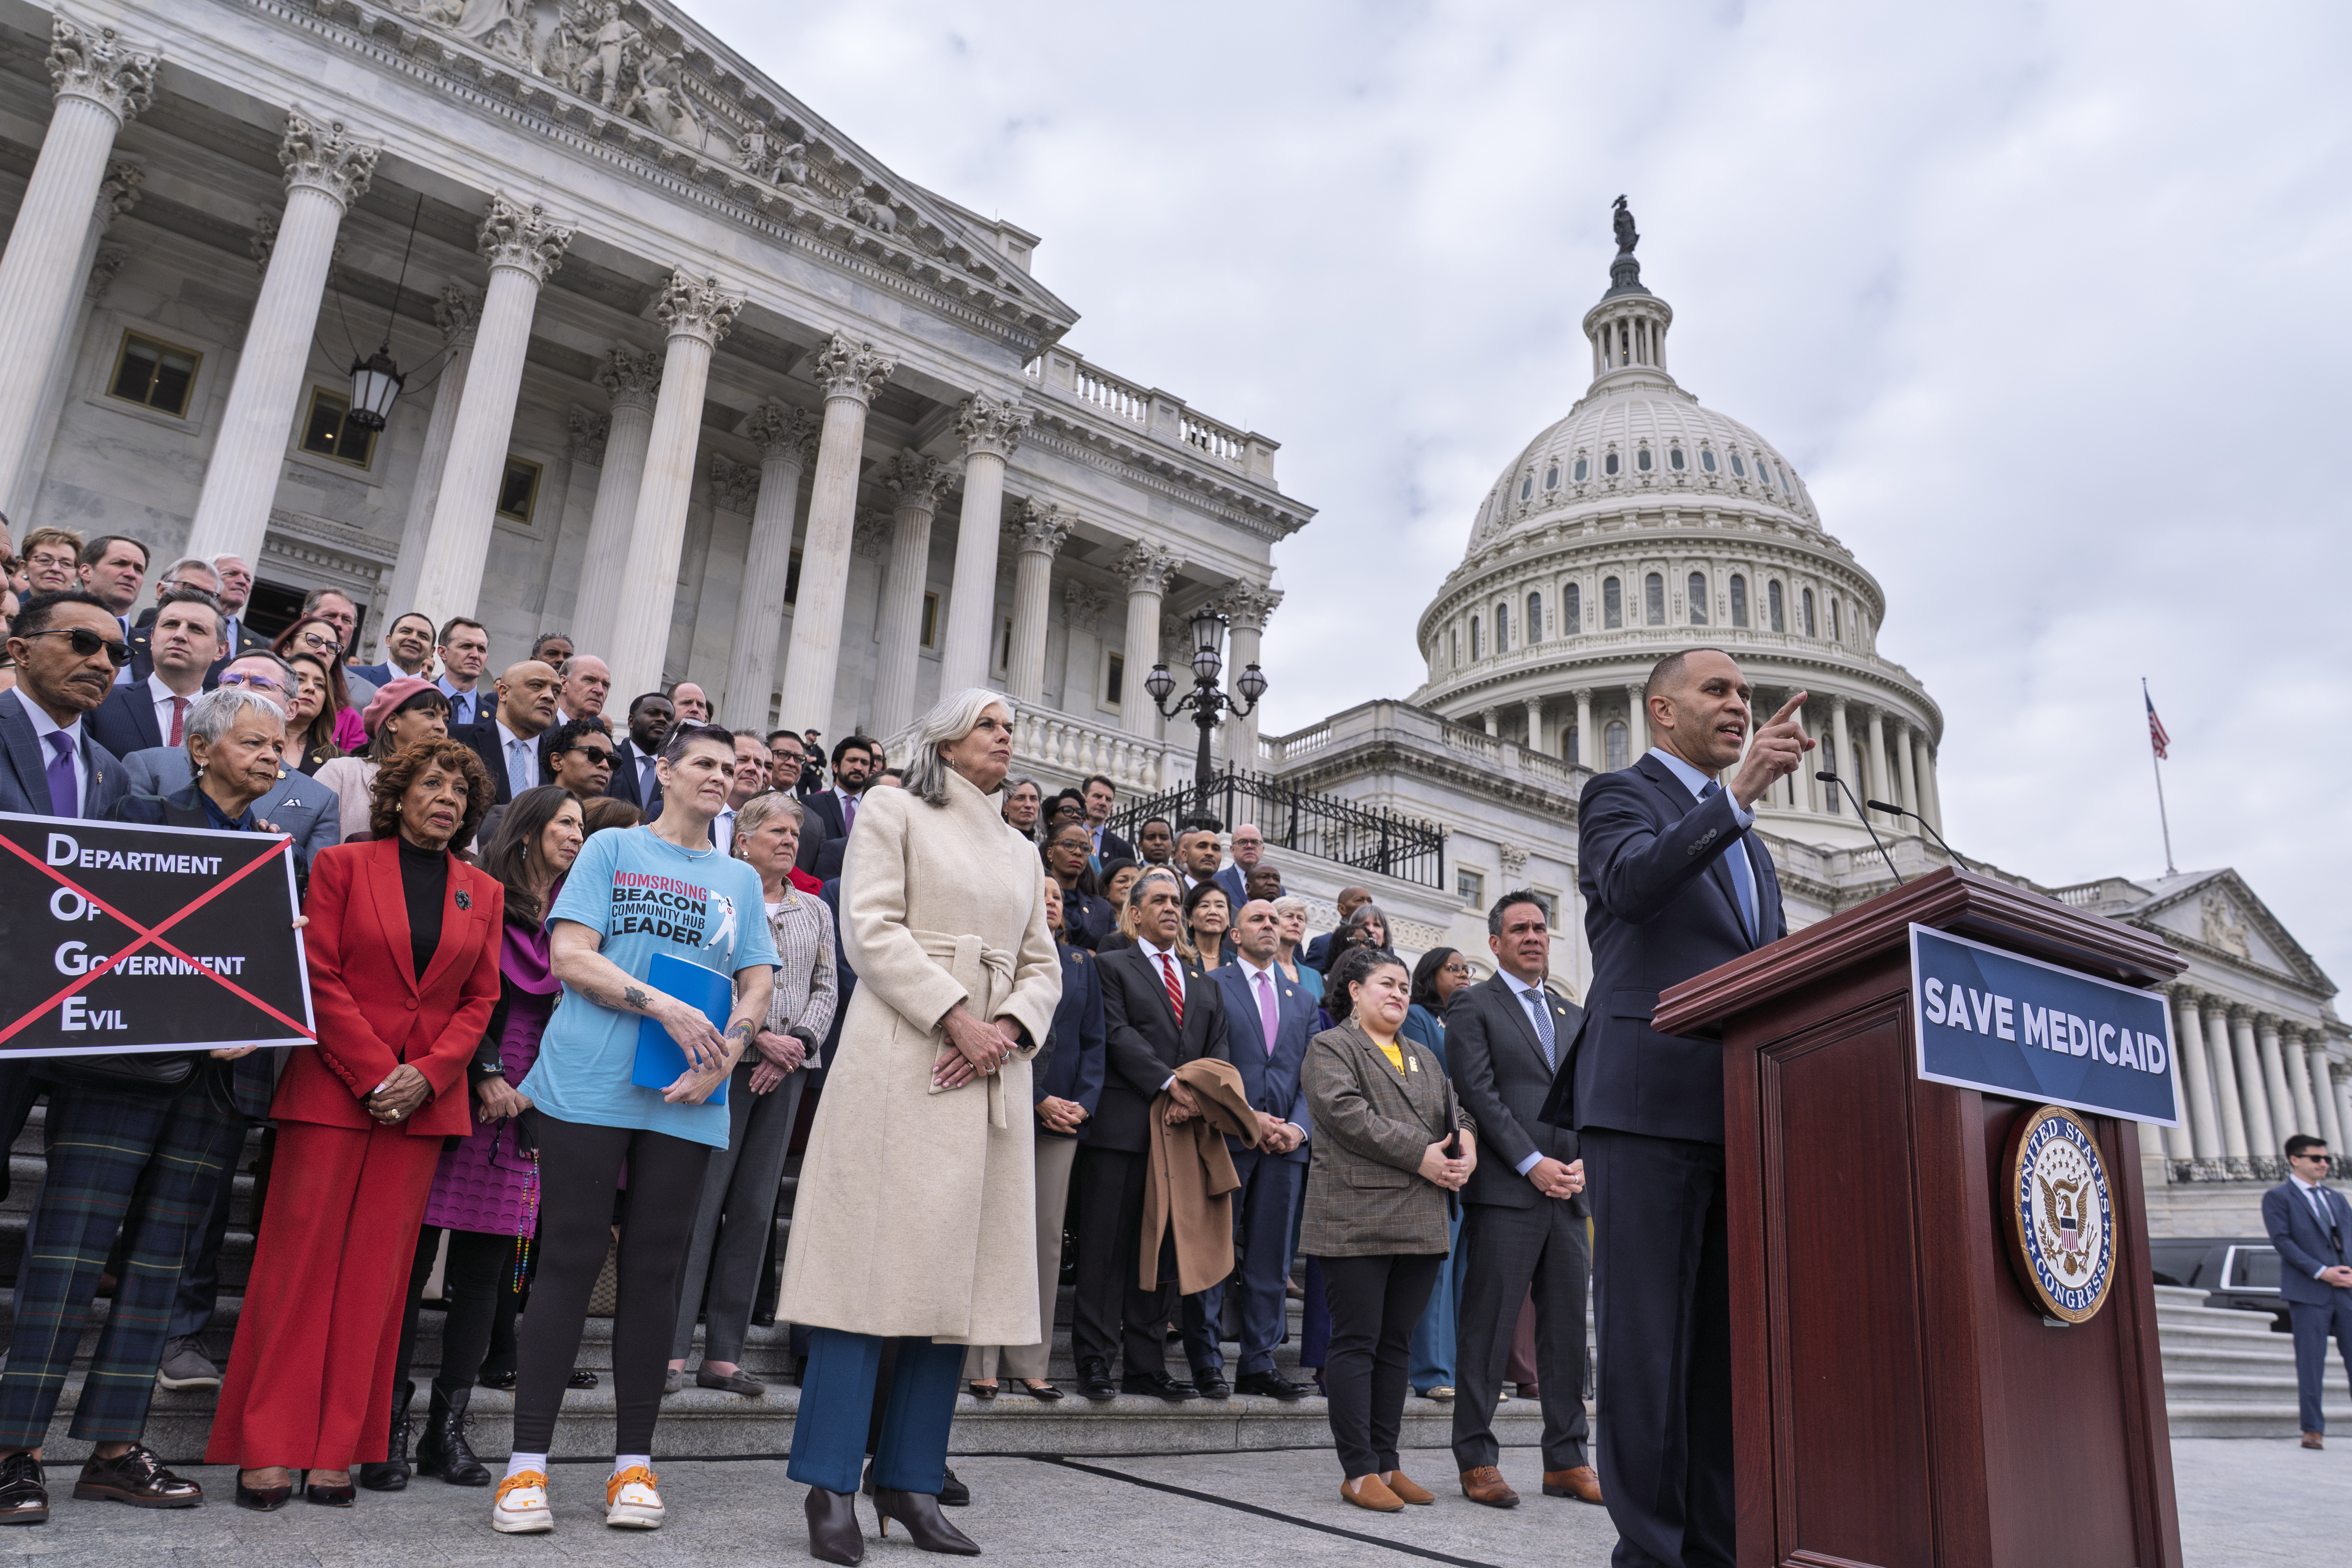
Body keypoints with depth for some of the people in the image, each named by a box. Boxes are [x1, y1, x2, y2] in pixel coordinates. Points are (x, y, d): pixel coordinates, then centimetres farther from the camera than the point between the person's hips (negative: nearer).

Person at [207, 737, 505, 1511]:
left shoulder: (484, 893, 12)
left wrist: (426, 1075, -8)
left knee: (376, 1270, 4)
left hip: (424, 1099, 3)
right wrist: (375, 1074, -12)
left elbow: (481, 999, 8)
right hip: (332, 1088, -2)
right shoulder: (342, 865, 3)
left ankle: (336, 1450, 10)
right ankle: (268, 1448, 7)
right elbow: (321, 977, -4)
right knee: (302, 1256, -2)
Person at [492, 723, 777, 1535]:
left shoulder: (739, 879, 17)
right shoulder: (613, 848, 8)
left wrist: (724, 1055, -8)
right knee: (570, 1259, -2)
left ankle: (634, 1461, 14)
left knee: (655, 1267, 5)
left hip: (684, 1099, 3)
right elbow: (569, 956, -3)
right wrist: (665, 1006, -14)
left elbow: (758, 985, 10)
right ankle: (527, 1463, 6)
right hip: (589, 1082, -2)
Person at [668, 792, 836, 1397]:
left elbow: (825, 989, 12)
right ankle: (673, 1349, -1)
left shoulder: (816, 910, 17)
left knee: (755, 1209, 5)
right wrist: (757, 1036, -13)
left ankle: (725, 1353, 11)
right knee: (702, 1199, -7)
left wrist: (797, 1041, -5)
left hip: (788, 1069, 5)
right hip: (727, 1060, -5)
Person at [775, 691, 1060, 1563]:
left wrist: (1009, 1029, -5)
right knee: (874, 1263, -8)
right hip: (902, 1062, -6)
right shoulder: (895, 812, 7)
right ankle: (832, 1487, 0)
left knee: (957, 1275, 4)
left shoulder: (1021, 854, 23)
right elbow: (872, 929, -6)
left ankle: (911, 1482, 11)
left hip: (991, 1074, 6)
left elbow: (1043, 969, 16)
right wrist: (957, 1016, -15)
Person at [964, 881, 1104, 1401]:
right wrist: (1038, 1101, -11)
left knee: (1048, 1235, 4)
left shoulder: (1081, 965, 17)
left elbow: (1094, 1041, 13)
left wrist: (1084, 1102, -2)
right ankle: (981, 1363, 5)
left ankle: (1029, 1362, 12)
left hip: (1065, 1114, 4)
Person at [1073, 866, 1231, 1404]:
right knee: (1107, 1246, -3)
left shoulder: (1206, 983, 22)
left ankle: (1147, 1366, 13)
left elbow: (1220, 1051, 12)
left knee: (1164, 1249, 7)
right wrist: (1170, 1084, -17)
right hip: (1123, 1127, -5)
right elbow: (1118, 1035, -7)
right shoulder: (1112, 966, 6)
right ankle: (1095, 1361, 4)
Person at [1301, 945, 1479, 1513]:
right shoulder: (1330, 1048, 1)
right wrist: (1421, 1156, -15)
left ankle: (1387, 1463, 17)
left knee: (1394, 1345, 10)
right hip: (1356, 1221, -6)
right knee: (1357, 1344, -2)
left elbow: (1457, 1112, 20)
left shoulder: (1424, 1059, 24)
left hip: (1420, 1225, 7)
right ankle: (1359, 1471, 3)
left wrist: (1466, 1149, -4)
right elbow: (1346, 1113, -13)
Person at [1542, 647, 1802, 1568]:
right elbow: (1632, 884, -19)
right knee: (1647, 1339, -4)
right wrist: (1737, 795, -27)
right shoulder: (1620, 795, 3)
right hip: (1648, 1102, -7)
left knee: (1726, 1340, 9)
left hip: (1739, 1111, 7)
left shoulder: (1743, 838, 26)